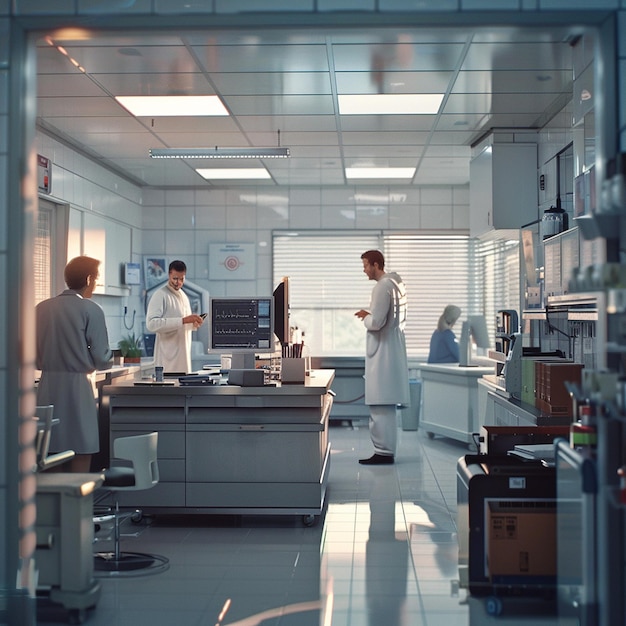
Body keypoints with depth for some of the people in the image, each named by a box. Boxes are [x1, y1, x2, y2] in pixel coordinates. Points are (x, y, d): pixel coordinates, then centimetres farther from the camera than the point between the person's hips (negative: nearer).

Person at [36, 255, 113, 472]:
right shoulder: (90, 310, -9)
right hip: (77, 385, -5)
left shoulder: (42, 308, 4)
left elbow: (32, 355, 7)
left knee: (52, 454, 11)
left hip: (48, 386, 5)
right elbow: (101, 358, -10)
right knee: (81, 452, 2)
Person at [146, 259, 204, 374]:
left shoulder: (183, 296, 18)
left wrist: (194, 323, 4)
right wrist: (183, 320, -26)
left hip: (184, 355, 8)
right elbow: (151, 323, -22)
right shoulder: (160, 295, -8)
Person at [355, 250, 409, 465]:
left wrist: (365, 318, -2)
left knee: (381, 405, -6)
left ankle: (384, 452, -3)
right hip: (392, 349, 10)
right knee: (385, 405, 14)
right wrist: (370, 316, 12)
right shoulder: (396, 283, 14)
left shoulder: (382, 287, -16)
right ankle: (385, 449, 19)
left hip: (382, 352, -10)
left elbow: (376, 322, -21)